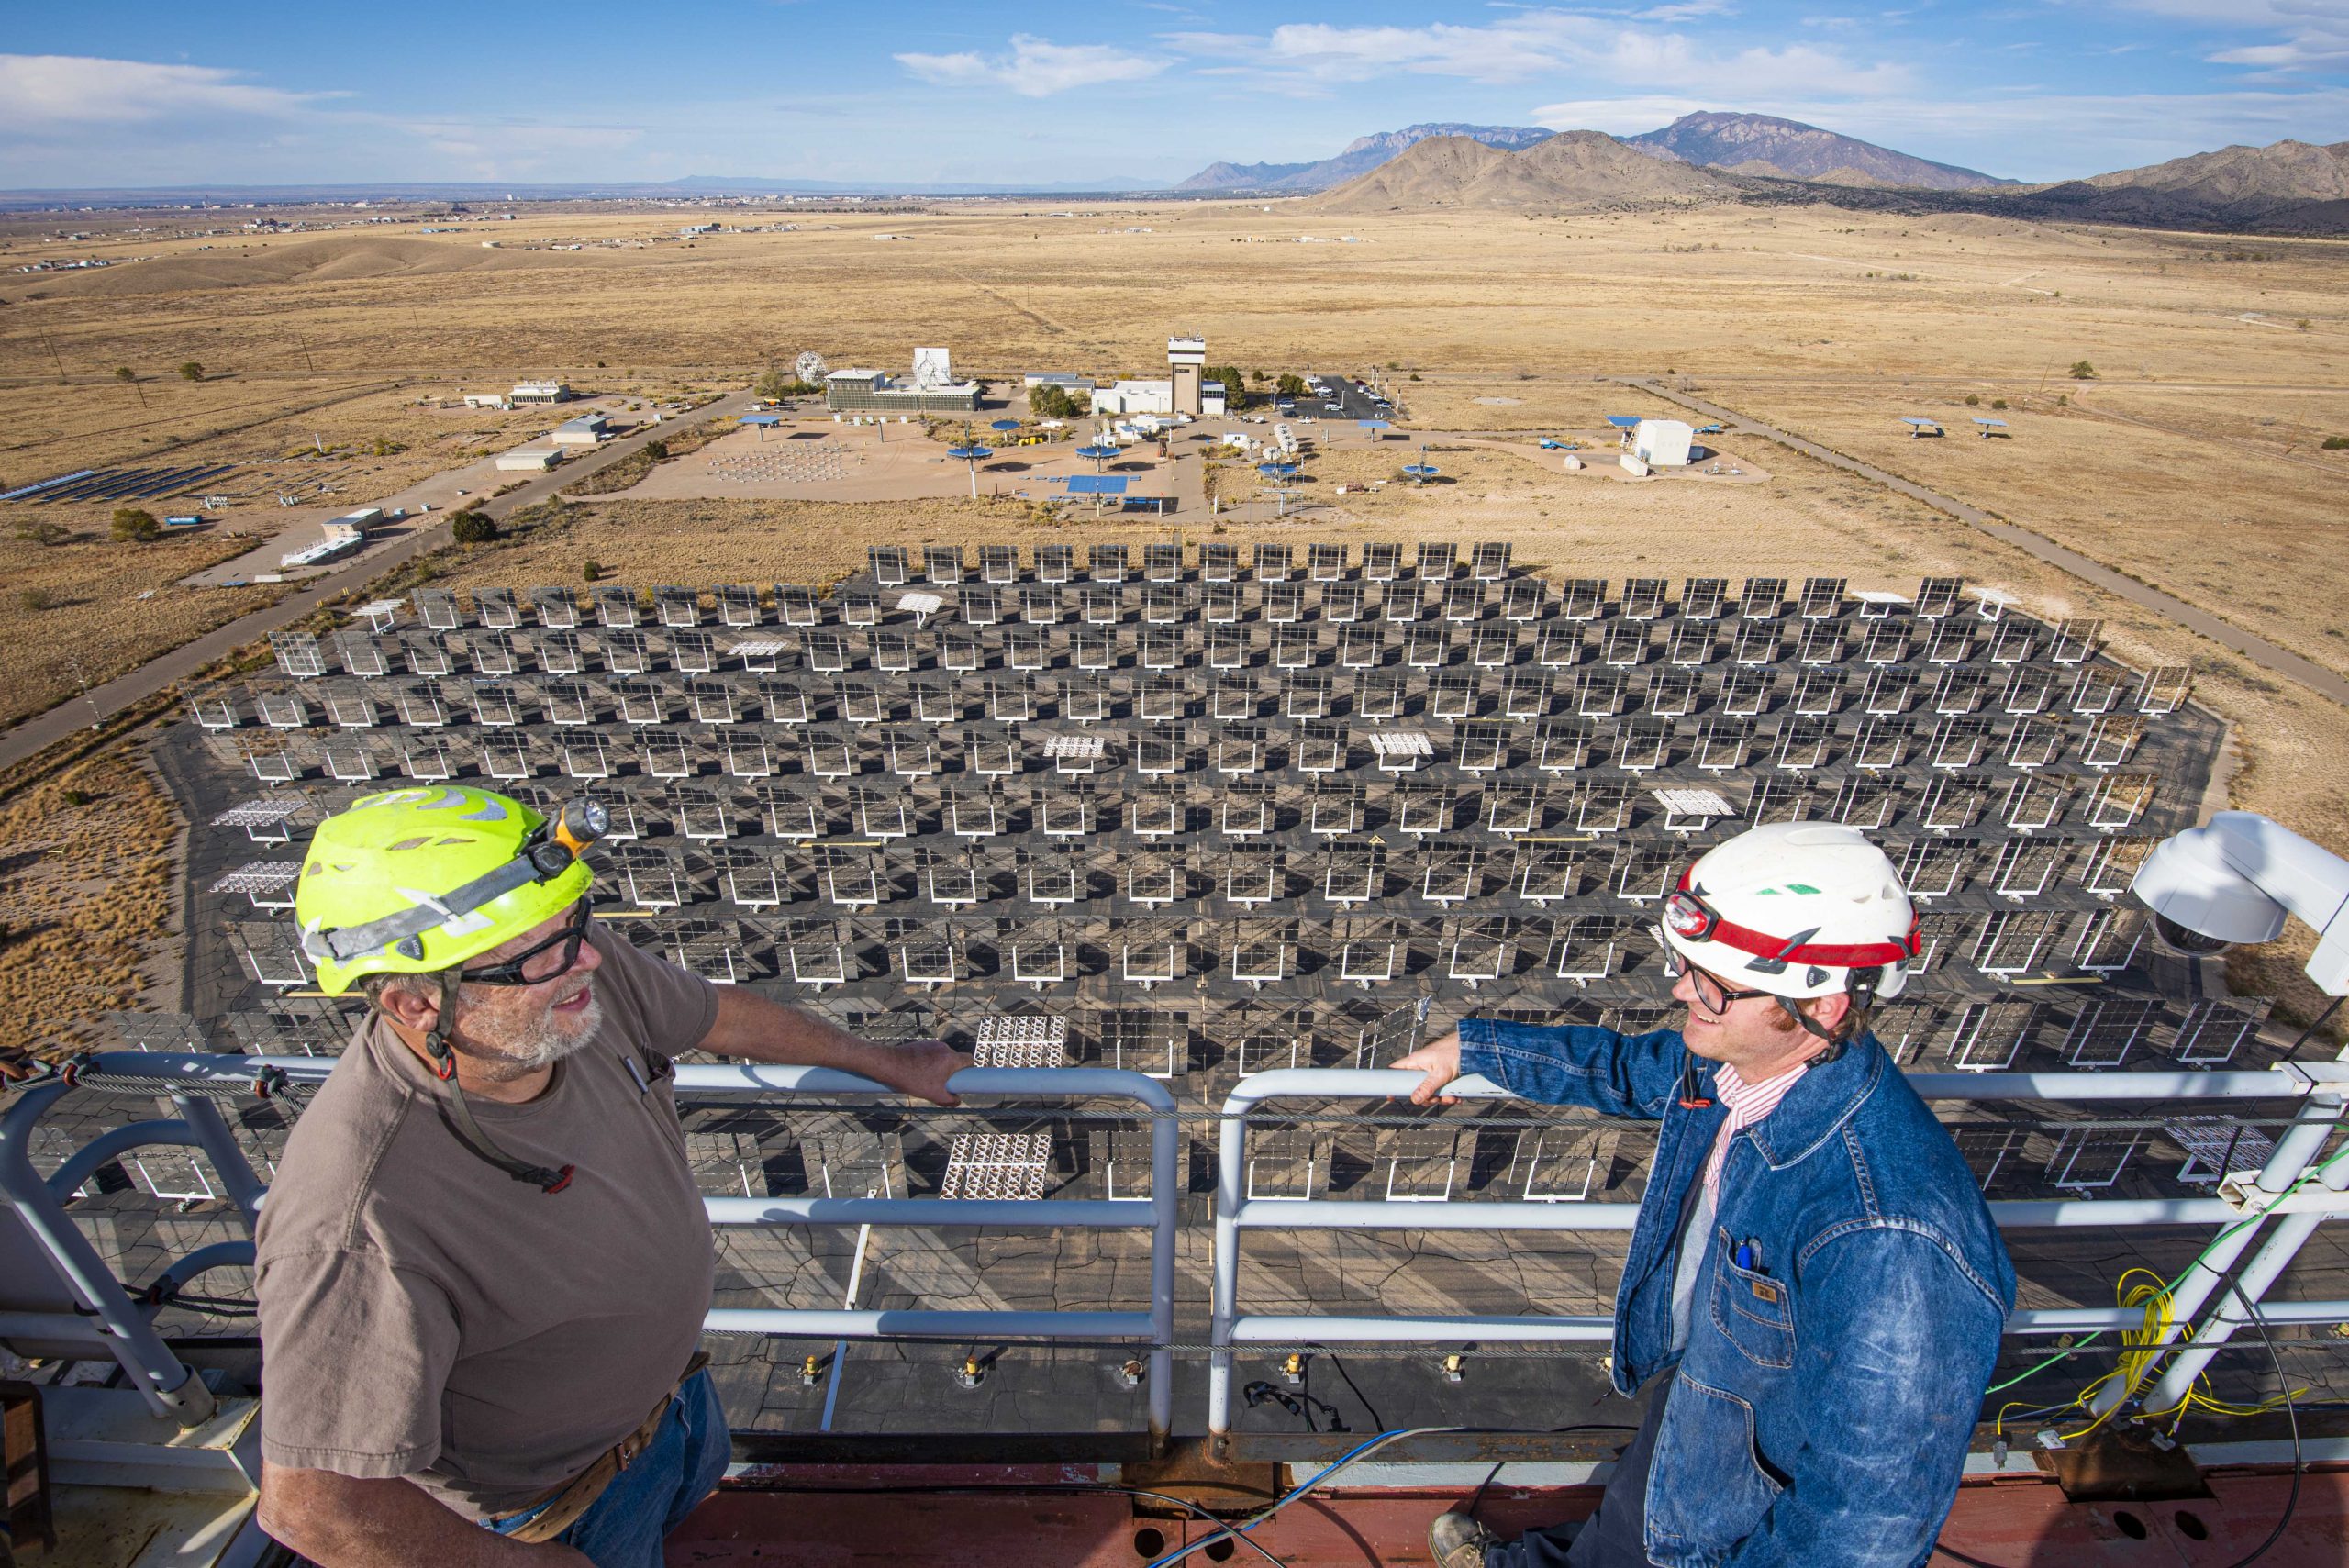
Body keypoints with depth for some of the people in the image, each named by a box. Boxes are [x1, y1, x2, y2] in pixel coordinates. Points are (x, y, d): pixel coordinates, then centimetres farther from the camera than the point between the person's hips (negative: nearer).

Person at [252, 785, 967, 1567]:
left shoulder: (583, 971, -26)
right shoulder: (359, 1232, -45)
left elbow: (720, 1016, -7)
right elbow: (311, 1501, -35)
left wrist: (883, 1061, 7)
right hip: (553, 1493, -6)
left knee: (695, 1483, 35)